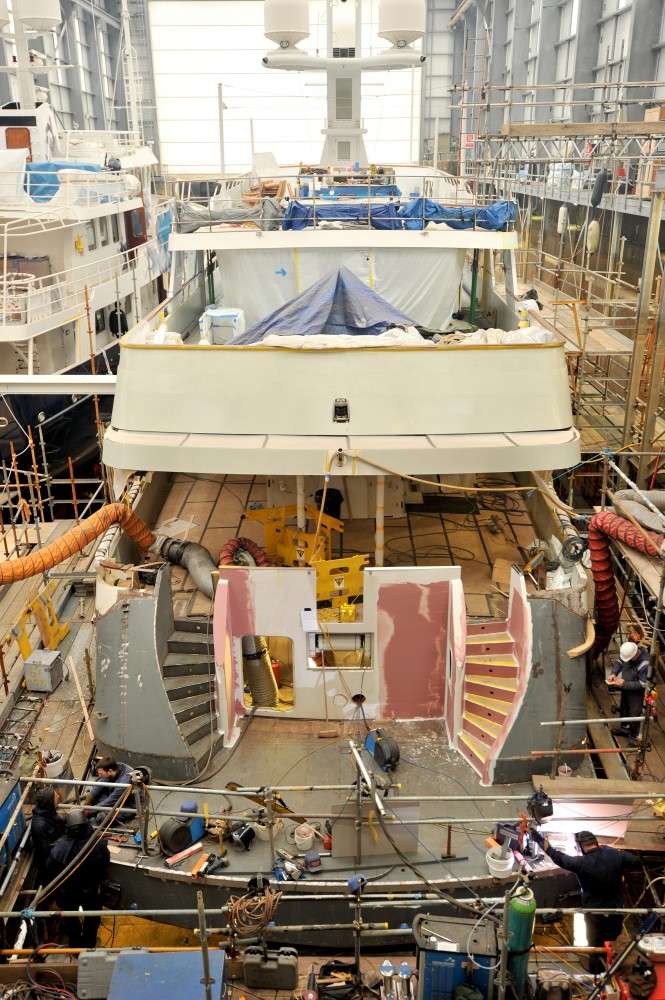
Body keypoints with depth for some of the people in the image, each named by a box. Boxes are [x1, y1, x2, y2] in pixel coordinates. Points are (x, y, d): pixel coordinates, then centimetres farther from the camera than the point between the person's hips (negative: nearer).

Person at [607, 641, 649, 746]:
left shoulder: (644, 664, -36)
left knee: (634, 714, 6)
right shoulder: (628, 653, -17)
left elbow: (642, 684, -28)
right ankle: (624, 728, 50)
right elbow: (619, 661, 3)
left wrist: (625, 684, -27)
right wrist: (613, 673, -14)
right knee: (623, 709, 26)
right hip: (626, 689, 7)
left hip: (636, 693, -7)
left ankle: (633, 738, 26)